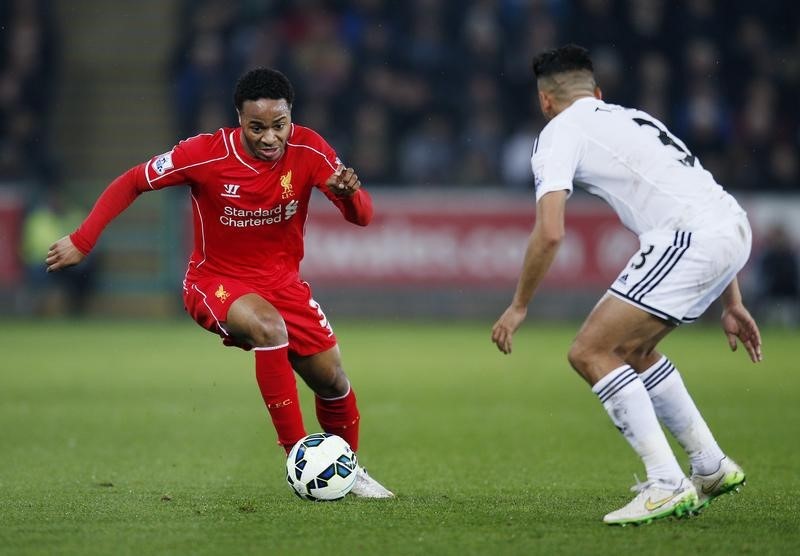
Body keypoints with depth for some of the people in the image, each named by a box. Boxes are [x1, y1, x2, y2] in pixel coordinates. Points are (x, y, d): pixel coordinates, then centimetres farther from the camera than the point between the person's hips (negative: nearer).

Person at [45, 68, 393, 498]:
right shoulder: (206, 154, -22)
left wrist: (350, 194, -41)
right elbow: (132, 183, -10)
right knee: (269, 327, -34)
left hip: (281, 279, 4)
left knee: (331, 378, -1)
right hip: (215, 281, -4)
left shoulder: (307, 150, -16)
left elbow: (362, 216, -17)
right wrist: (83, 240, -14)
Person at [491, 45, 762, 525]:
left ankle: (667, 485, -11)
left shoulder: (560, 132, 6)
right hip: (734, 228, 9)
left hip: (689, 238, -9)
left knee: (591, 353, -4)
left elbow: (550, 233, -8)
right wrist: (731, 303, 32)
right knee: (629, 349, 24)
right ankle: (712, 468, 29)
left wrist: (519, 307, 6)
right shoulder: (630, 118, 30)